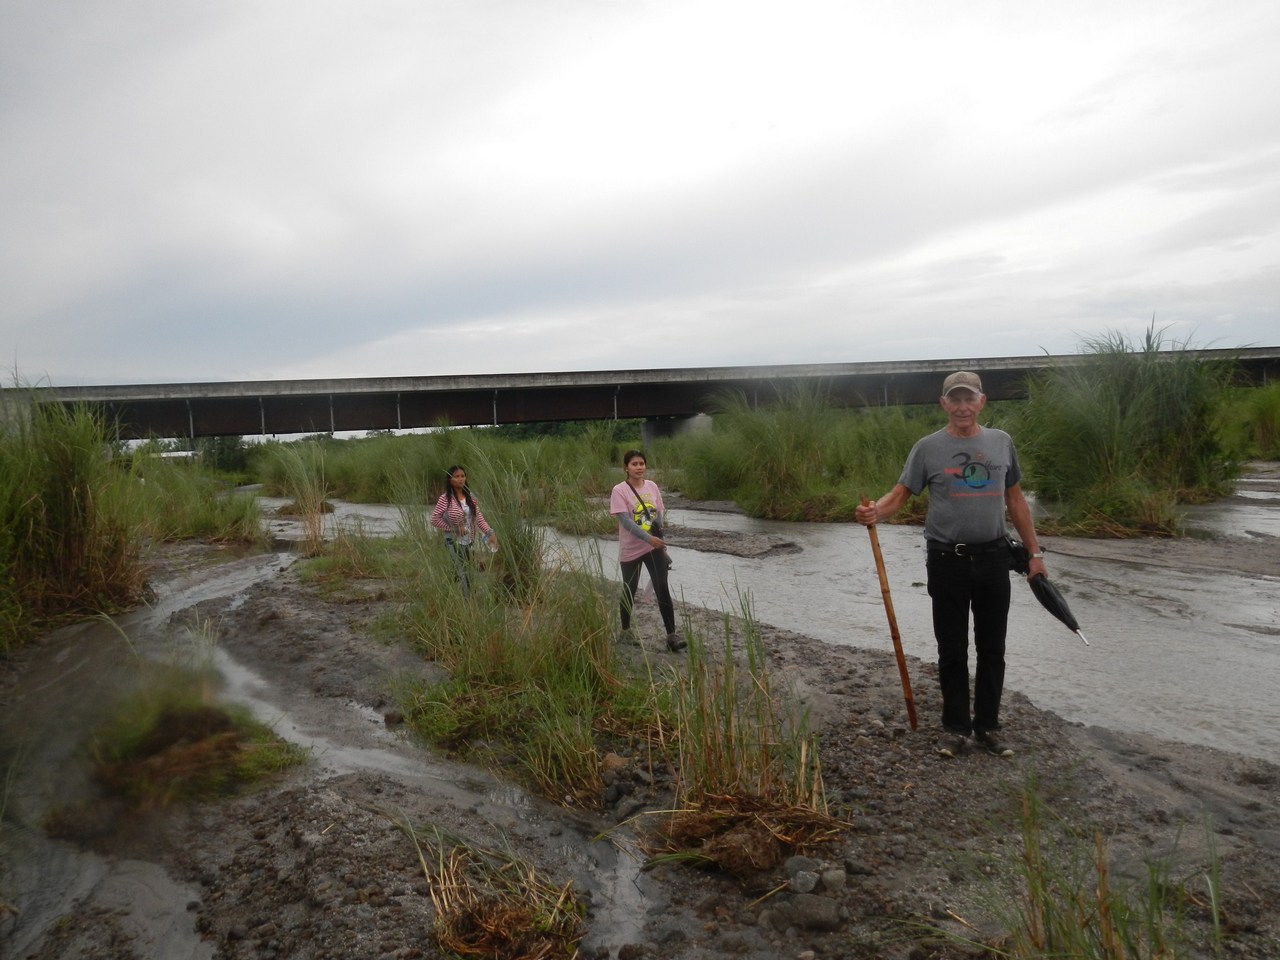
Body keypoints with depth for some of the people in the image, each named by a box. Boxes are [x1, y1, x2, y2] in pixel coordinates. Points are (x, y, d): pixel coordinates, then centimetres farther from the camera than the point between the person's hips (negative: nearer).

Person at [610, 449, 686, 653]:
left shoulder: (652, 486, 2)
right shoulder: (619, 491, -13)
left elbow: (660, 512, 9)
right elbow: (625, 520, -21)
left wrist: (659, 537, -9)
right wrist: (648, 538, -30)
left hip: (655, 546, 3)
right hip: (631, 550, -3)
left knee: (662, 589, -6)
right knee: (630, 590, 11)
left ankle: (671, 635, -3)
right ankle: (626, 629, 32)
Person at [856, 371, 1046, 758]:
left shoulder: (1001, 442, 6)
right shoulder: (928, 447, -4)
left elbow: (1015, 500, 12)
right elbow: (900, 493, -5)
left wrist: (1035, 552, 11)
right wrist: (875, 512, -27)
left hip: (993, 559, 3)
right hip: (947, 562, -3)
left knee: (992, 650, 11)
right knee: (952, 652, 7)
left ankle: (987, 726, 25)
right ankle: (956, 728, 20)